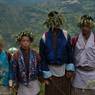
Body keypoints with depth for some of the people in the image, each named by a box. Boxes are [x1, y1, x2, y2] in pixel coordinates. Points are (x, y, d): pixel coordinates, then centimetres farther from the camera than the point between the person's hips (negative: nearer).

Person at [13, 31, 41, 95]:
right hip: (22, 84, -1)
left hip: (34, 83, 2)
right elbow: (14, 70, -6)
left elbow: (39, 67, 4)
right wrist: (16, 83, -3)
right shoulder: (16, 55, -11)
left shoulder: (34, 54, -5)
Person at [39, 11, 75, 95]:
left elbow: (70, 52, 2)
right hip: (51, 72, -1)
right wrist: (46, 75, -4)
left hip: (64, 70, 1)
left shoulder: (65, 35, -5)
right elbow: (42, 57, -4)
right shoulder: (44, 37, -8)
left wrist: (70, 69, -2)